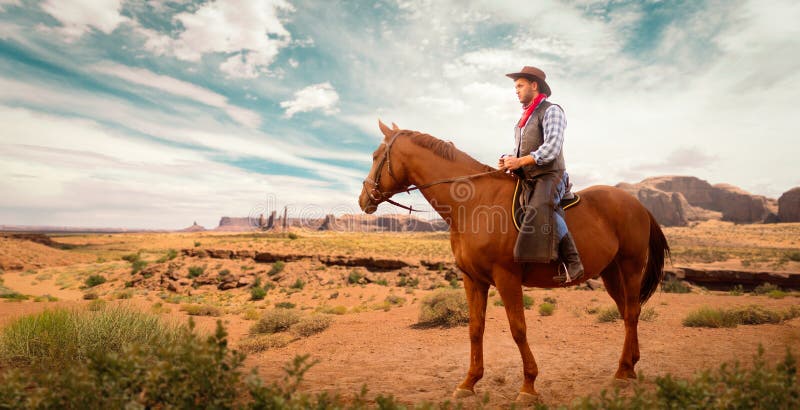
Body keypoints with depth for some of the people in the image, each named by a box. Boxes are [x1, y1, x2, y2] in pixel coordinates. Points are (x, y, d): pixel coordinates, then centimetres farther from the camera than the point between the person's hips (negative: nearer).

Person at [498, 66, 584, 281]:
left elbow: (552, 148, -15)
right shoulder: (524, 118, 25)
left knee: (541, 208, -34)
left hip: (549, 176, -9)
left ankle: (572, 263, -31)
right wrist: (508, 160, 4)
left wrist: (521, 161, -24)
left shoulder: (551, 111, -1)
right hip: (526, 180, 9)